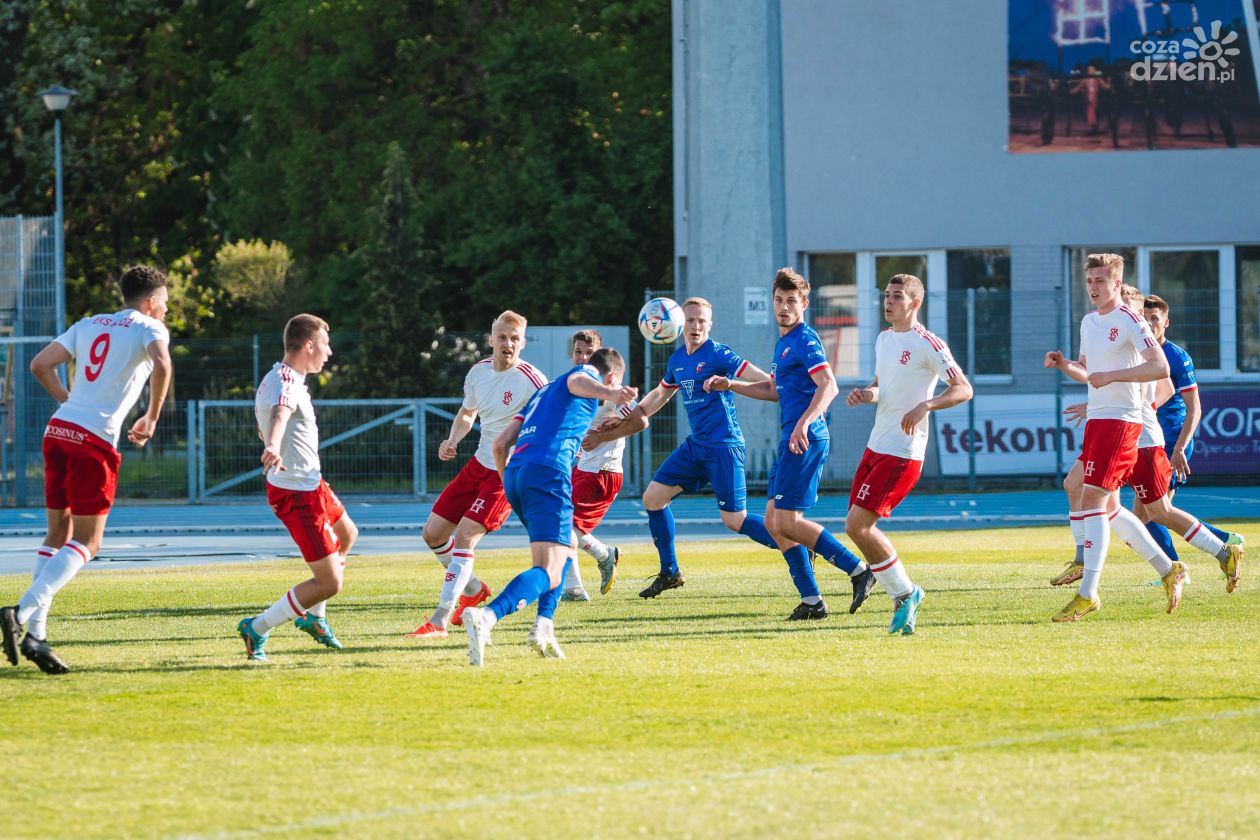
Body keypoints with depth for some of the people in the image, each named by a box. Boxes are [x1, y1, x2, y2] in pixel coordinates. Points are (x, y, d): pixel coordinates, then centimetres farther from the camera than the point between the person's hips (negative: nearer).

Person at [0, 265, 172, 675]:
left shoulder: (88, 325, 19)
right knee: (86, 542, -1)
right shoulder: (149, 328, 2)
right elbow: (161, 365, -19)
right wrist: (151, 420, -7)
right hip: (96, 440, -6)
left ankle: (35, 634, 5)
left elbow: (40, 365, 15)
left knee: (58, 534, 13)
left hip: (59, 429, 6)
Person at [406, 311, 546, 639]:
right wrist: (453, 440, 1)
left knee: (464, 538, -19)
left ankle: (440, 621, -16)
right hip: (479, 463, 8)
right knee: (433, 534, 10)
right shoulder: (478, 372, 3)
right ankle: (473, 590, 34)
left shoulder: (531, 381, -17)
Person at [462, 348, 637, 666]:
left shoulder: (543, 392, 34)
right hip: (548, 471, -8)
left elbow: (501, 443, 29)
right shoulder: (590, 374, 13)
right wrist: (609, 394, -36)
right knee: (549, 573, -16)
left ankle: (544, 626, 9)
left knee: (566, 548, 29)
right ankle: (485, 617, -42)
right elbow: (577, 381, -15)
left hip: (515, 472, 8)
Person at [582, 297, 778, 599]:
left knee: (735, 521, -12)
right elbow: (659, 395, 28)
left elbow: (762, 380, -18)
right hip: (696, 446, 8)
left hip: (724, 446, -8)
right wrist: (624, 420, 29)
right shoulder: (677, 360, 10)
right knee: (652, 497, 6)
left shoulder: (718, 354, -13)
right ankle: (669, 573, 18)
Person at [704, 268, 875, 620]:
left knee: (787, 523, -12)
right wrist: (729, 386, 30)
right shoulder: (783, 342, 19)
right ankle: (811, 600, 9)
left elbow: (828, 386, -24)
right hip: (791, 440, 10)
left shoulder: (804, 340, -11)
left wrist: (804, 422, -37)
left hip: (805, 440, -10)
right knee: (774, 521, 9)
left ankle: (858, 570, -10)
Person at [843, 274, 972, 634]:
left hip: (902, 452, -9)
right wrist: (866, 394, 3)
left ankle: (905, 593, -1)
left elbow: (963, 389, -13)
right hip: (876, 445, 9)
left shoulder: (927, 344, -11)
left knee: (857, 525, -15)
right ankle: (903, 599, 17)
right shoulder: (884, 339, 14)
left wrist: (924, 406, -27)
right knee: (860, 526, 6)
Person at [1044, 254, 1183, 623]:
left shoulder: (1128, 320, -10)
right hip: (1096, 421, 10)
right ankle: (1168, 569, 24)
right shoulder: (1089, 322, 17)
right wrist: (1064, 365, 7)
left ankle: (1087, 595, -16)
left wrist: (1112, 375, -24)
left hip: (1119, 420, -10)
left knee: (1092, 500, -15)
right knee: (1108, 507, 12)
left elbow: (1160, 368, -19)